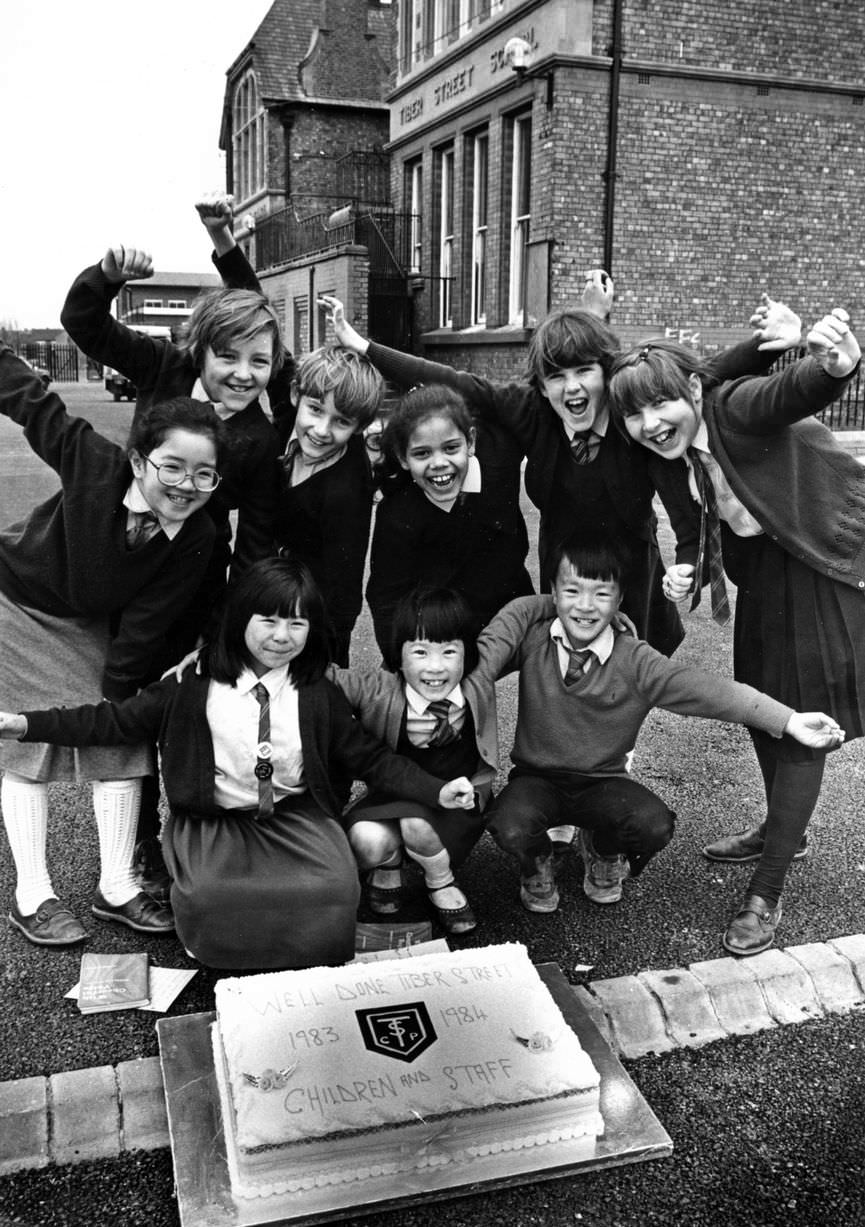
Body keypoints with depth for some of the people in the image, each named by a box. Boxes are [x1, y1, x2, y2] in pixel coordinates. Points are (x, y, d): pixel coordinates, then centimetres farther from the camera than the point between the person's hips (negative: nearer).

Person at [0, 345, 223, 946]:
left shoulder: (199, 537, -25)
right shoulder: (93, 462, -32)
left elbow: (145, 623, -16)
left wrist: (116, 692, -11)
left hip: (91, 627, 3)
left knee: (121, 740, 1)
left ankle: (116, 887, 15)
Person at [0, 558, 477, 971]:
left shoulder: (317, 696, 0)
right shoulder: (194, 684, -3)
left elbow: (368, 757, 4)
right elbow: (120, 720, 1)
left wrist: (436, 791, -7)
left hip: (296, 815, 1)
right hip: (214, 820, 0)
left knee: (333, 887, -27)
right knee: (210, 894, -30)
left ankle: (308, 964, 5)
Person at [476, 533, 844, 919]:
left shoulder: (636, 663, -13)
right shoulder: (530, 626, -10)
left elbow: (709, 690, -20)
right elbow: (484, 656, -15)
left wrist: (790, 721, -26)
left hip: (601, 783, 1)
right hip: (535, 778, 0)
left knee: (655, 825, -27)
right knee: (511, 828, -31)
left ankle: (602, 851, 13)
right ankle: (536, 864, 11)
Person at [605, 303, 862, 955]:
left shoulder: (737, 409, -24)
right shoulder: (670, 466, -1)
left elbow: (795, 392, -46)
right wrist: (688, 568, -13)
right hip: (764, 576, 8)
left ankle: (766, 896, 8)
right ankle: (782, 830, 46)